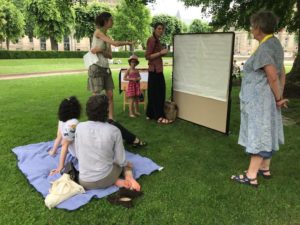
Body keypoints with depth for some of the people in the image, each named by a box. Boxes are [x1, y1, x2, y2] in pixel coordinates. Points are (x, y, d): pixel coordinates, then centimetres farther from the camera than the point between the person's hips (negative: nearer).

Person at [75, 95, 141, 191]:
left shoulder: (79, 127, -9)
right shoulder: (114, 131, -14)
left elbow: (78, 155, 2)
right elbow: (121, 161, -7)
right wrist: (128, 164, 15)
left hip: (85, 182, 0)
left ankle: (115, 181, 8)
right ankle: (129, 178, 3)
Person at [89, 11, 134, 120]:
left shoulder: (107, 36, 14)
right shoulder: (98, 32, -7)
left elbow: (110, 55, 6)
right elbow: (115, 43, -17)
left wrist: (101, 51, -13)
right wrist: (128, 42, -3)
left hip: (106, 68, 7)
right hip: (96, 67, -7)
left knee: (110, 95, 4)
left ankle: (111, 118, 10)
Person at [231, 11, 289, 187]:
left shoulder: (264, 48, -19)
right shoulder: (275, 43, 11)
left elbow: (273, 76, -23)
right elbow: (282, 73, 12)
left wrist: (278, 98, -10)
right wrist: (279, 97, 11)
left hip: (259, 99, -10)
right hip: (265, 98, 10)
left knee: (258, 134, -6)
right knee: (266, 132, 15)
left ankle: (251, 176, 3)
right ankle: (265, 169, 29)